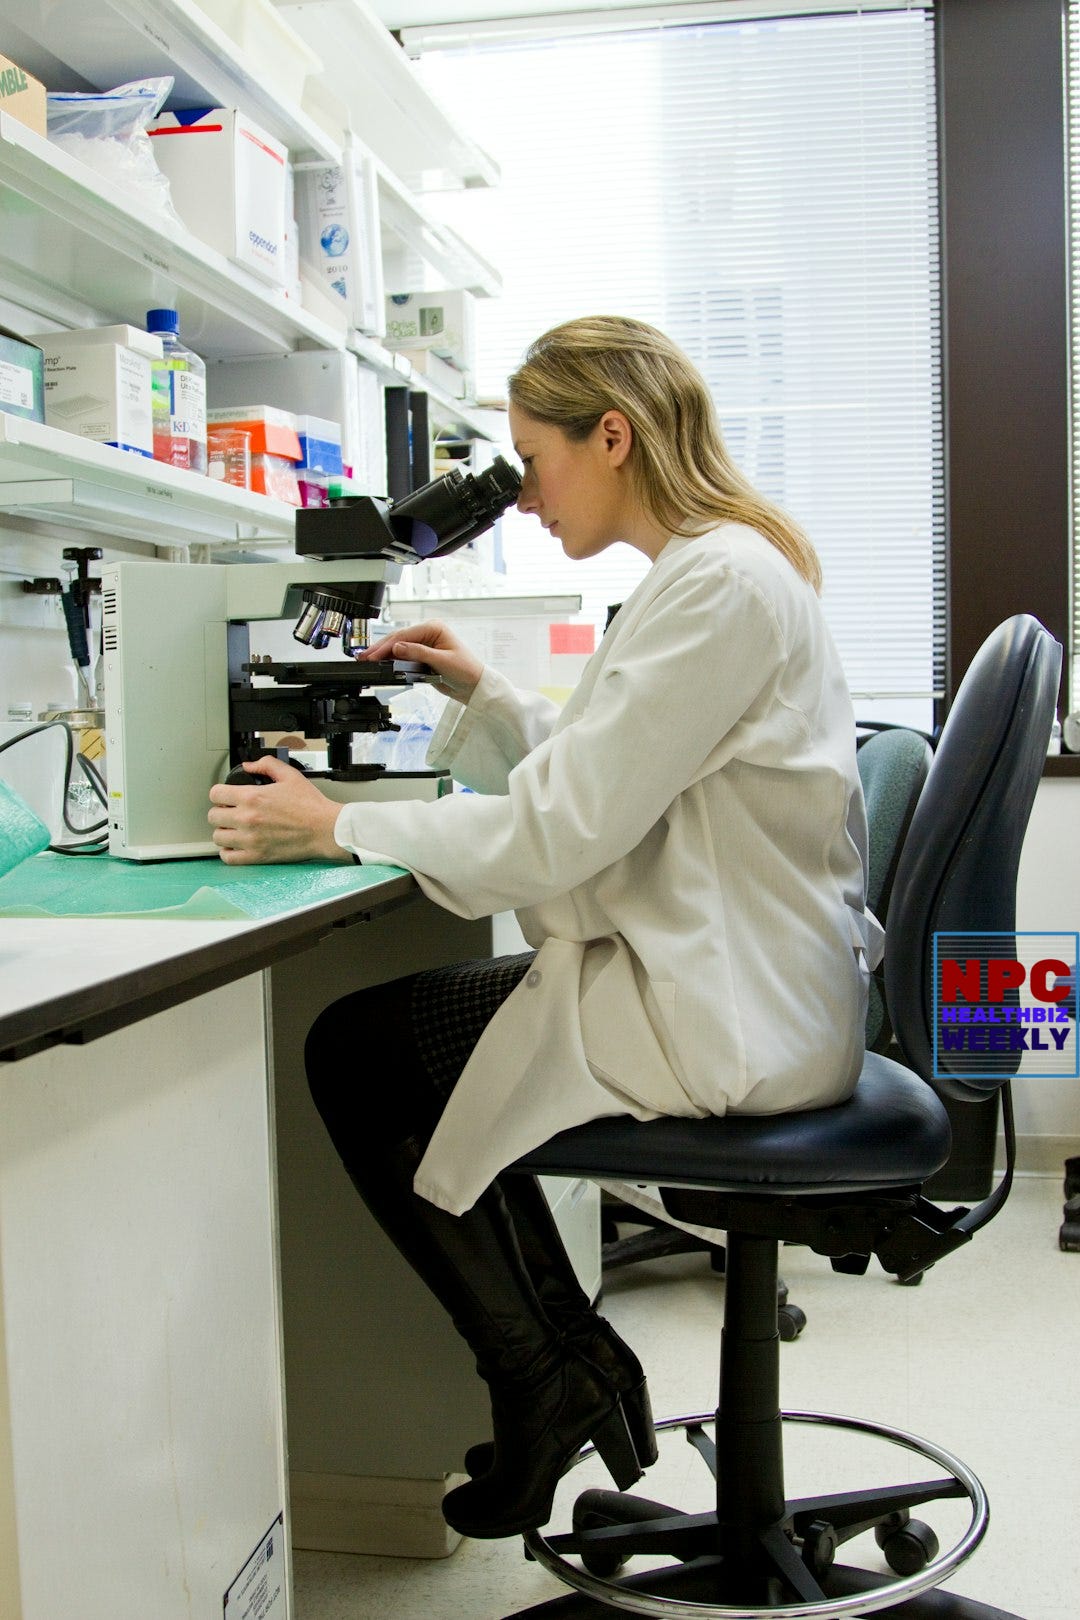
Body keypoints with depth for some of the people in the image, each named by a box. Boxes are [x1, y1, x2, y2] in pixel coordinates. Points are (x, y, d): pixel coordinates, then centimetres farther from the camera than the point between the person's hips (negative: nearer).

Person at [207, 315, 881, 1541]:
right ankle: (576, 1354, 20)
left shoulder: (720, 583, -19)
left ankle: (544, 1378, 9)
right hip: (733, 981, 11)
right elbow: (596, 777, 20)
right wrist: (480, 694, 11)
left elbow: (558, 830, -22)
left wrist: (336, 827, -14)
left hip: (730, 1018, -11)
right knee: (409, 1034, 18)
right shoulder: (717, 567, 13)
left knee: (351, 1051, -2)